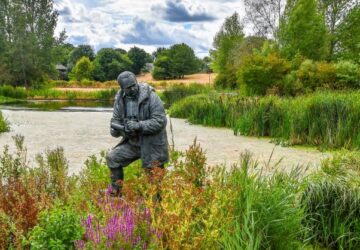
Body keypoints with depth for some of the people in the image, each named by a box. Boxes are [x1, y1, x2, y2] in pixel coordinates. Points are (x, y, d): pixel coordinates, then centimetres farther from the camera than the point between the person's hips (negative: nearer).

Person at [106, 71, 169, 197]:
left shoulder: (150, 97, -18)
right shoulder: (120, 99, -1)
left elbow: (160, 120, -23)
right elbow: (115, 120, 2)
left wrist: (139, 126, -31)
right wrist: (118, 129, -21)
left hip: (152, 144, -5)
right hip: (132, 142, 5)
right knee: (112, 158, -1)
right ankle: (115, 194, 14)